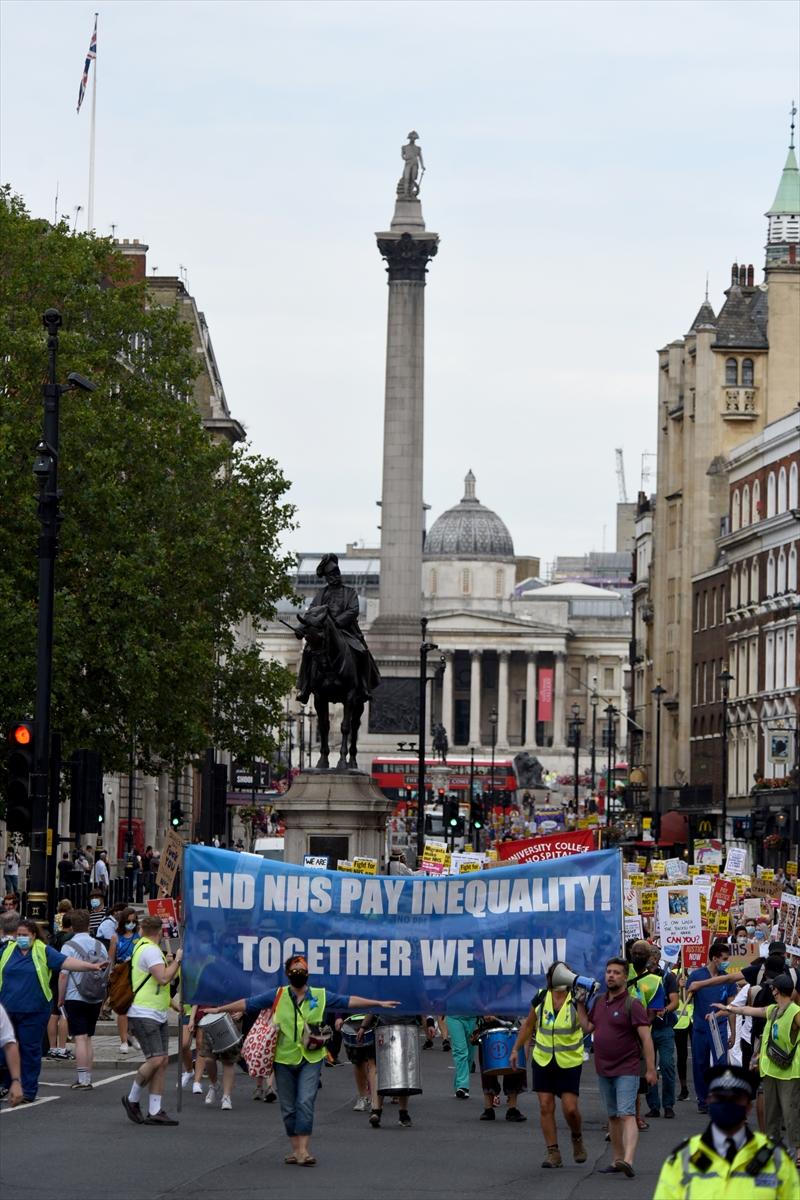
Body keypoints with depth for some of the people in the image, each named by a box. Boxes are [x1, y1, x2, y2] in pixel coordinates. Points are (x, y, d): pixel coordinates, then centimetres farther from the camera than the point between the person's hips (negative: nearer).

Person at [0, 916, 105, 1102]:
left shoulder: (43, 952, -1)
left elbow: (66, 961, -11)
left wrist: (91, 966, -22)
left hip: (33, 1010, -3)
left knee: (30, 1050, 2)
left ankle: (28, 1091, 8)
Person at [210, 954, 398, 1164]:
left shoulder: (321, 996, 5)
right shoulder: (277, 996, 3)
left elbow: (348, 1001, 7)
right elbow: (248, 1004, 3)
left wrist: (378, 1004, 5)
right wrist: (219, 1009, 1)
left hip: (311, 1060, -1)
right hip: (284, 1059, 1)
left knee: (305, 1103, -14)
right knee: (288, 1108, 6)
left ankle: (303, 1149, -14)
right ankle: (296, 1149, 15)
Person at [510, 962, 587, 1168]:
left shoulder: (575, 1001, -9)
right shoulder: (540, 999, 2)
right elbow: (529, 1025, 15)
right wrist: (516, 1048, 14)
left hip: (569, 1062, -3)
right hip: (543, 1060, 3)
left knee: (570, 1108, -8)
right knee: (546, 1106, -1)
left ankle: (577, 1139, 22)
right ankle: (552, 1152, 6)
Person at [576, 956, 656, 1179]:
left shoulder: (632, 1004, -11)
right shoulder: (599, 1001, 11)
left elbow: (646, 1037, -15)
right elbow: (587, 1027, 17)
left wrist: (650, 1069, -19)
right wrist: (580, 1004, 8)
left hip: (626, 1071, -7)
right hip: (604, 1069, 7)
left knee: (627, 1115, -17)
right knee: (613, 1116, 14)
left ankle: (628, 1161, -29)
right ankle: (617, 1160, 23)